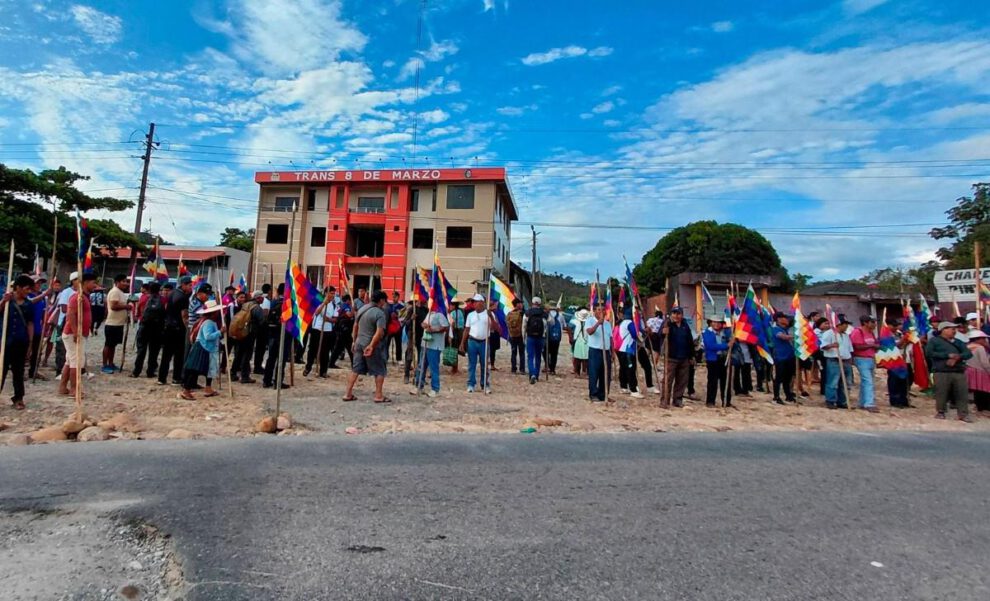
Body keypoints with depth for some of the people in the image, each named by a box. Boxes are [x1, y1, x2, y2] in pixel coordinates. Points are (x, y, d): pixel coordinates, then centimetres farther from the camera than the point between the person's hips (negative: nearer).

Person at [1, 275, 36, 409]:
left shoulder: (29, 304, 5)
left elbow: (30, 324, 8)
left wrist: (30, 343, 6)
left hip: (21, 342, 2)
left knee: (18, 371, 11)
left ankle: (18, 398, 18)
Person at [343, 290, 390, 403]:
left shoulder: (362, 308, 9)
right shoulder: (380, 313, -14)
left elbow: (355, 326, 18)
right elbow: (379, 332, -26)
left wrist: (355, 341, 26)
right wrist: (371, 346, -24)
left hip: (359, 343, 7)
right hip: (373, 345, -7)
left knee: (355, 369, 13)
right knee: (380, 370, 6)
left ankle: (348, 394, 16)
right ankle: (379, 395, 9)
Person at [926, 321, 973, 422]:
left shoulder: (957, 341, 20)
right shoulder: (934, 340, 4)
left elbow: (969, 353, 9)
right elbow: (929, 353, -9)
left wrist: (957, 357, -12)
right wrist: (948, 355, -12)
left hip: (959, 372, 5)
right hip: (941, 372, -5)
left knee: (963, 393, 0)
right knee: (941, 393, -3)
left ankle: (963, 414, 9)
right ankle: (940, 412, 11)